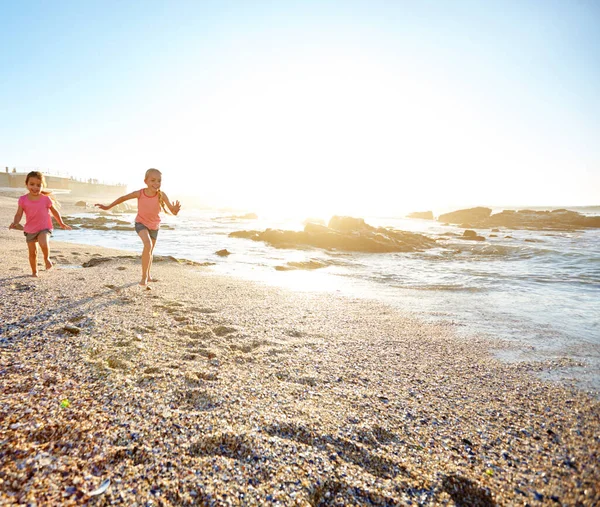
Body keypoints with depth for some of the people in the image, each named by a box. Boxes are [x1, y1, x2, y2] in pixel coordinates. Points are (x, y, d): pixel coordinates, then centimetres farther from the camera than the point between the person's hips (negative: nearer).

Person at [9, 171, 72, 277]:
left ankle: (47, 258, -1)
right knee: (32, 253, 9)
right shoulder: (23, 199, -5)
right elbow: (19, 214, -3)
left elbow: (55, 211, 6)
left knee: (43, 244, -32)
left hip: (44, 228, -2)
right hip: (29, 230, 3)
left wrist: (61, 224, 15)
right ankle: (34, 272, 28)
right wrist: (15, 223, -24)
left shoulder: (46, 198, -7)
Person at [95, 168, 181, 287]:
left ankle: (148, 276, 41)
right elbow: (123, 198, -6)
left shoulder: (161, 195, -25)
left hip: (154, 225, 2)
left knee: (150, 252, 20)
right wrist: (108, 207, 2)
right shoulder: (140, 193, -23)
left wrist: (176, 209, -53)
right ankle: (144, 277, -22)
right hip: (141, 223, -2)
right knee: (148, 245, -29)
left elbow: (172, 211, -29)